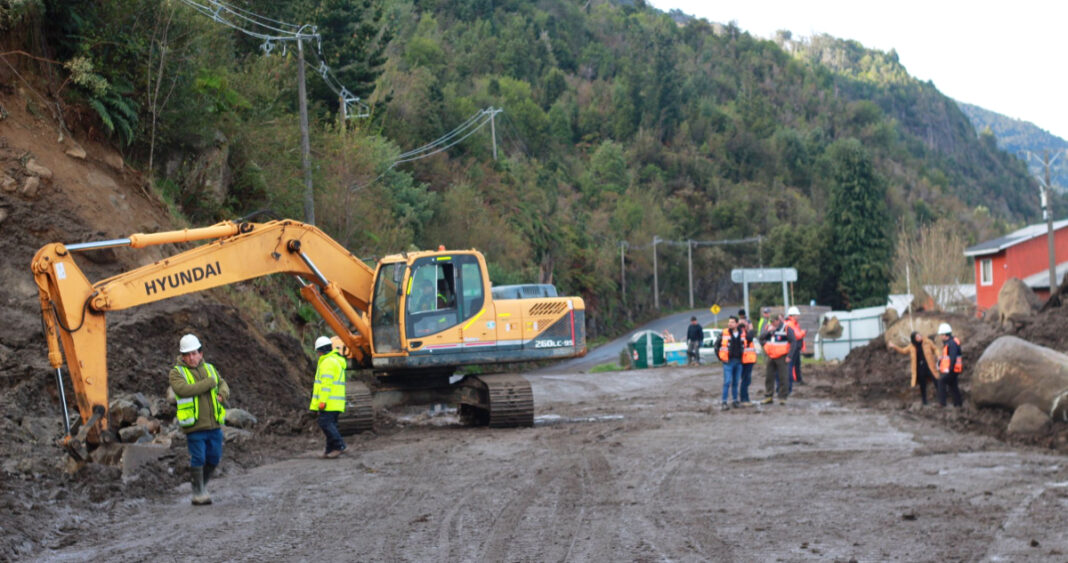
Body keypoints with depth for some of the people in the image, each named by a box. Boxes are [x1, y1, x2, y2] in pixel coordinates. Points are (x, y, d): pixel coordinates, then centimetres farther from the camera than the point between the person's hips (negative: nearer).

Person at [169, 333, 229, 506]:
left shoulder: (210, 369, 13)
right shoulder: (176, 373, -3)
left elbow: (223, 385, 15)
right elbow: (184, 389, -20)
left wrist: (222, 393, -10)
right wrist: (209, 383, -16)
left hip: (214, 425, 5)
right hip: (194, 427, -5)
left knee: (214, 458, 10)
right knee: (198, 459, -4)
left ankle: (202, 484, 32)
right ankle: (198, 494, 8)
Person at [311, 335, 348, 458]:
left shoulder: (327, 362, -11)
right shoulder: (337, 361, 21)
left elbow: (326, 383, -19)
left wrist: (322, 401, -22)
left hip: (329, 402, -10)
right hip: (337, 402, 10)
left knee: (326, 423, -12)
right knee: (330, 424, 10)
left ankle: (339, 445, -17)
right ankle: (330, 450, 8)